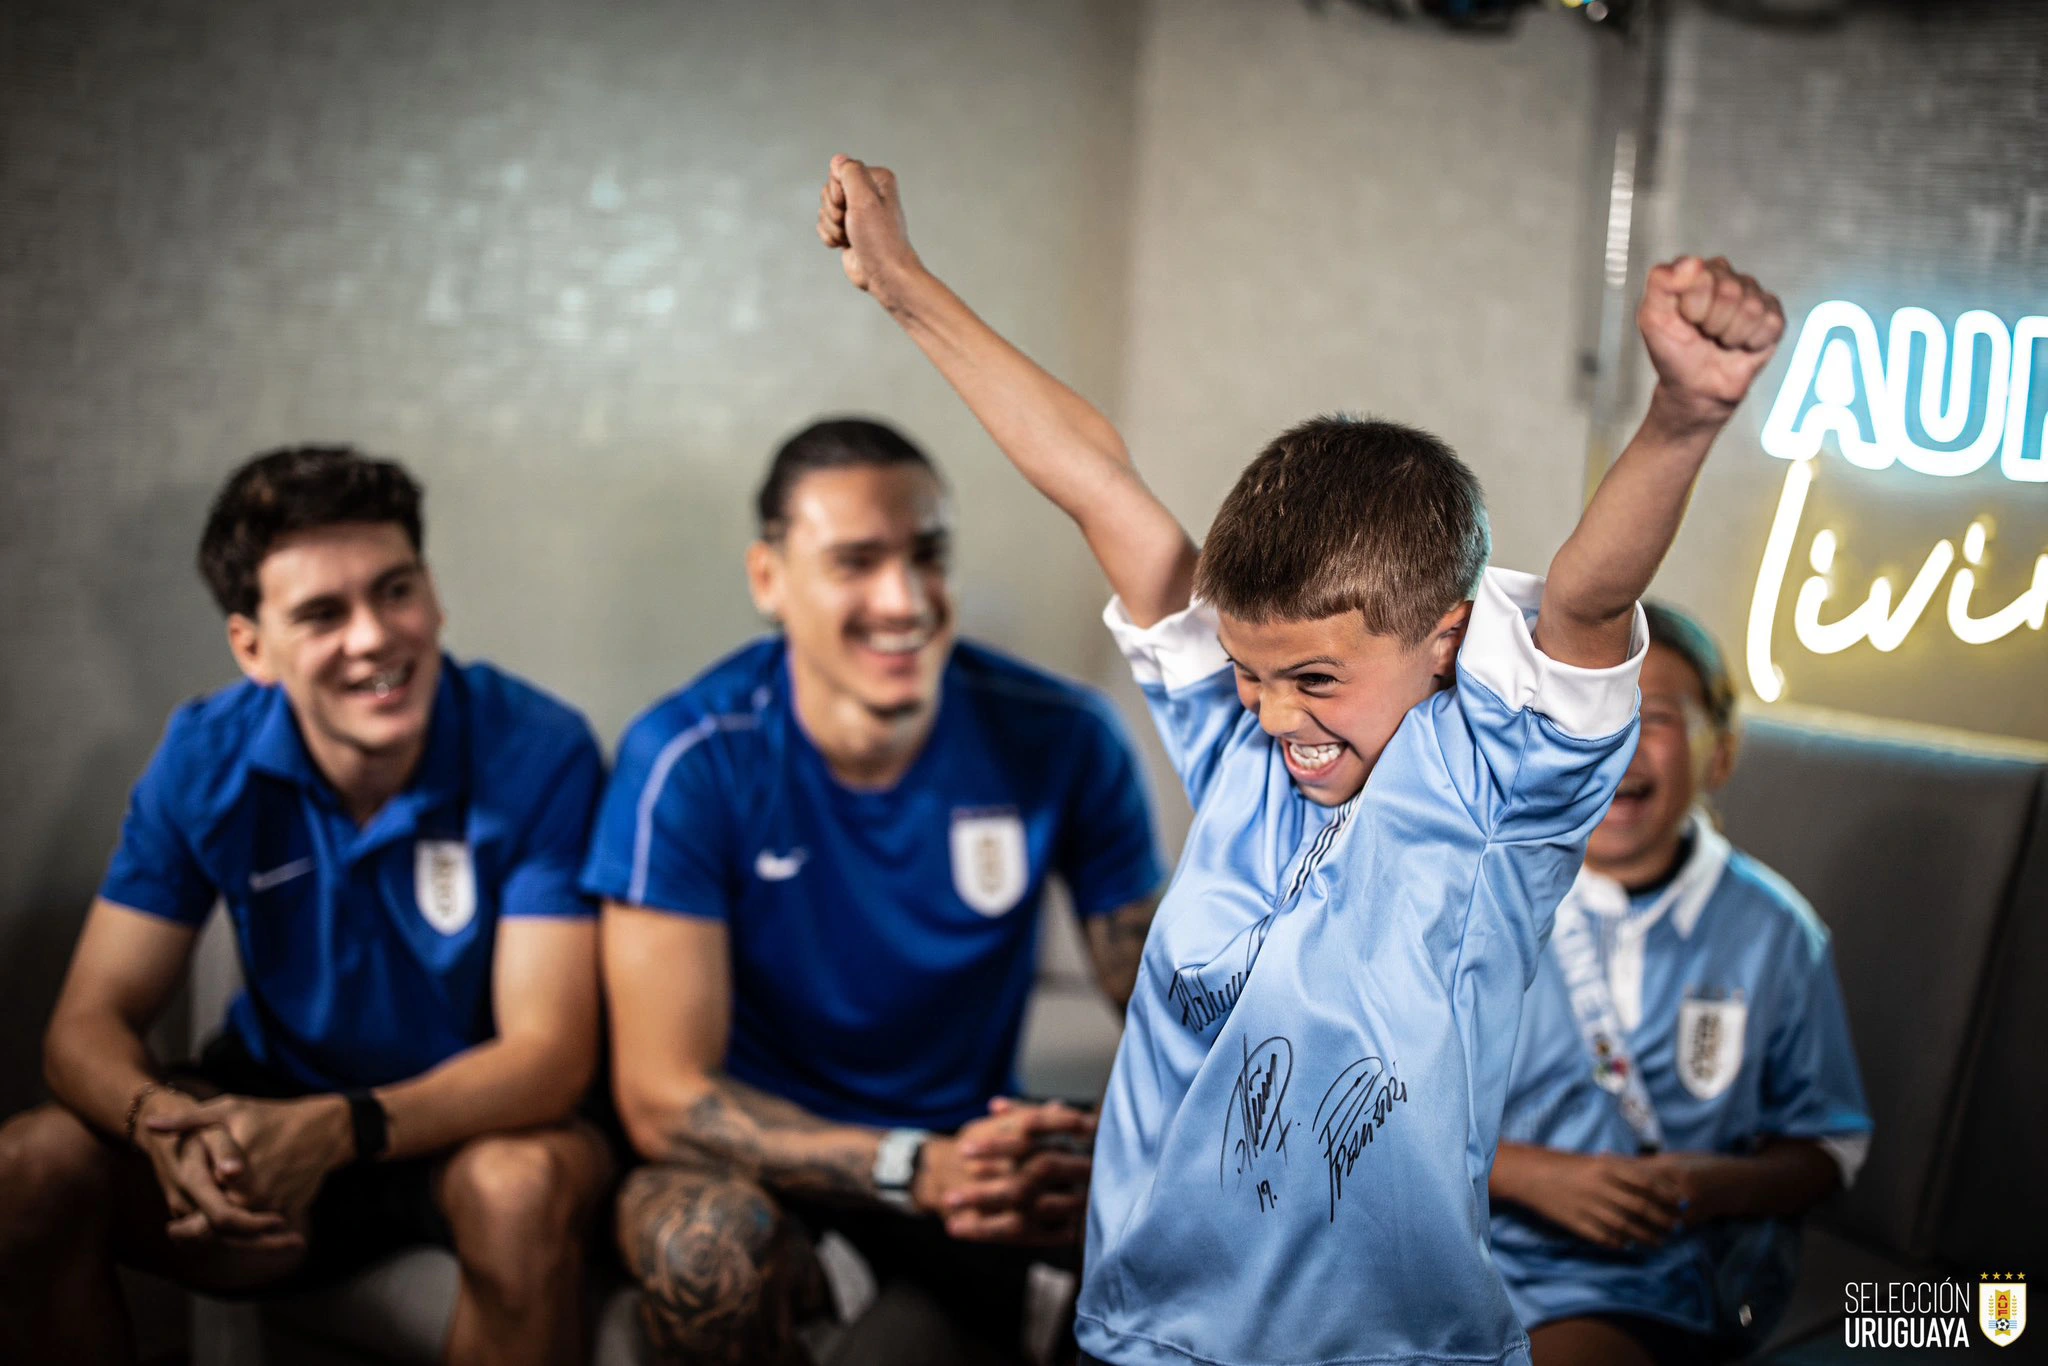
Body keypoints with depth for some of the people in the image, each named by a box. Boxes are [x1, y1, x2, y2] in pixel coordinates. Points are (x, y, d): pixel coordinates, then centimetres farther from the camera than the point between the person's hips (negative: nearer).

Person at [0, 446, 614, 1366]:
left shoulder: (537, 752, -20)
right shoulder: (205, 762, -10)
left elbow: (548, 1052, -22)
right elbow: (90, 1024, -10)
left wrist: (339, 1132, -40)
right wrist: (166, 1121, -35)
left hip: (477, 1122, -3)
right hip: (274, 1108, 3)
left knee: (525, 1188, -37)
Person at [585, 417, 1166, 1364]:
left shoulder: (1061, 742, -11)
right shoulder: (688, 761, -19)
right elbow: (663, 1099, -20)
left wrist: (1111, 1161, -30)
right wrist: (916, 1167, -33)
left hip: (959, 1152, 2)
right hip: (758, 1145, -2)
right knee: (709, 1241, -34)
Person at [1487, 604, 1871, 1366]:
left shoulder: (1773, 934, 2)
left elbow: (1829, 1147, 10)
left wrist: (1713, 1187, -11)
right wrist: (1535, 1175, -13)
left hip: (1647, 1276, -1)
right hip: (1464, 1239, 1)